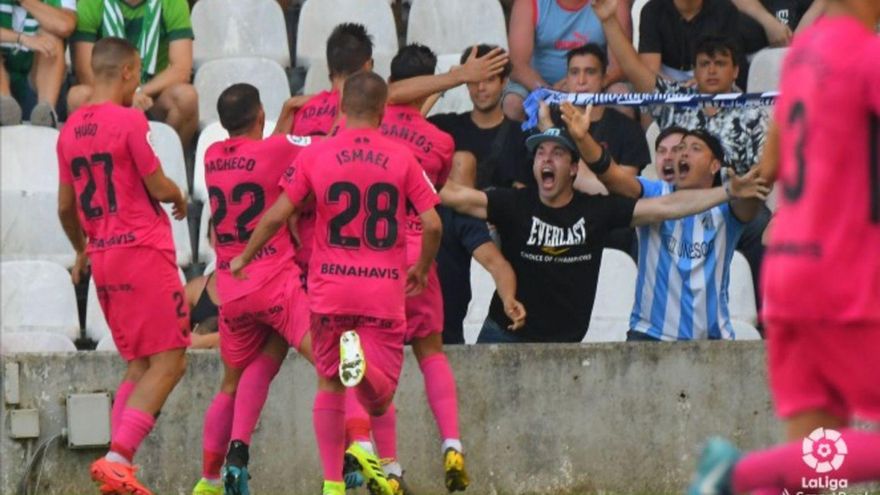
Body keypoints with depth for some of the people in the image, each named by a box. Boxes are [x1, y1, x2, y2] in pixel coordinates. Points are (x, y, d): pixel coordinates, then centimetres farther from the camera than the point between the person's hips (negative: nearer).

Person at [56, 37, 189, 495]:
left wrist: (81, 250, 34)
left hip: (102, 256, 8)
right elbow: (158, 186, -9)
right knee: (168, 363, -5)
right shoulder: (129, 121, -11)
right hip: (143, 251, -8)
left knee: (139, 366, 15)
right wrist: (179, 198, 13)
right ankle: (117, 458, -18)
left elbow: (65, 206, 17)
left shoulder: (71, 130, 10)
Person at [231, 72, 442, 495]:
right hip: (386, 290, -1)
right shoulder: (401, 158, -1)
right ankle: (364, 359, -34)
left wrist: (243, 258, 12)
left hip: (330, 288, 1)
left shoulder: (315, 155, -2)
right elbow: (432, 224, -4)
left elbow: (276, 216, -4)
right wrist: (422, 270, 14)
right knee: (380, 395, 2)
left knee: (329, 383, 15)